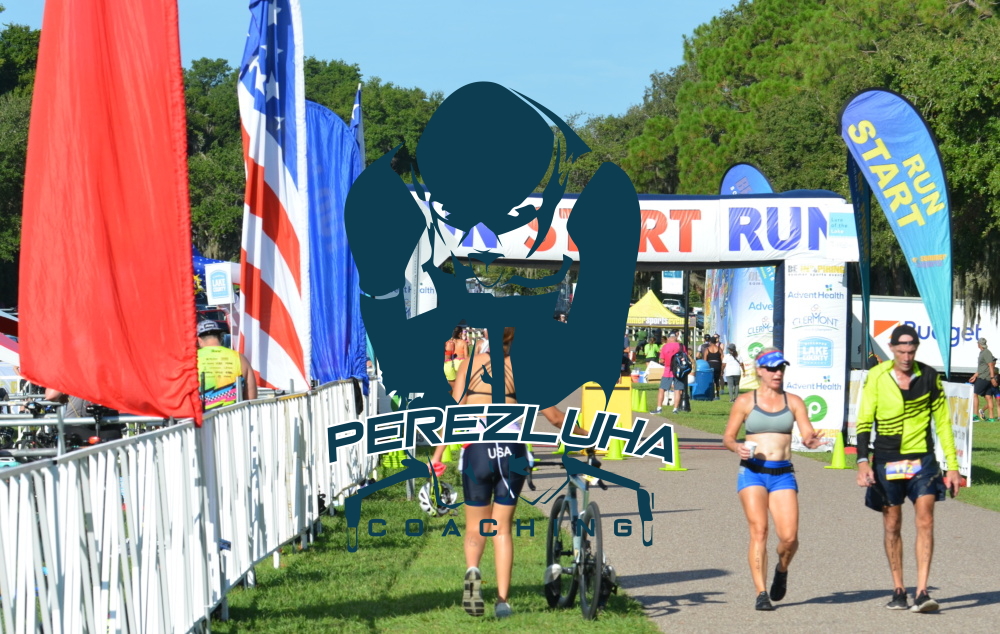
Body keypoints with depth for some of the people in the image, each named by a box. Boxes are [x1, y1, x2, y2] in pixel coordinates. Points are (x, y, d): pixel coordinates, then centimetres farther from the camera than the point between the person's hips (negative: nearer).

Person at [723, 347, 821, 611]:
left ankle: (782, 570, 24)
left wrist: (811, 440, -23)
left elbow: (808, 434, 0)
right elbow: (727, 436, 8)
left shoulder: (793, 402, 9)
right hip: (752, 472, -1)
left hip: (783, 474, 1)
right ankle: (761, 593, -9)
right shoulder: (745, 401, 6)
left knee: (789, 536, -9)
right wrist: (737, 447, -13)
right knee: (759, 531, -13)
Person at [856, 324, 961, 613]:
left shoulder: (929, 377, 1)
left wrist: (953, 466, 5)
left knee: (925, 521, -12)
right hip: (887, 460, 0)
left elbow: (943, 422, 7)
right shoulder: (876, 377, -2)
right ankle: (898, 591, 17)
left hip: (922, 459, 0)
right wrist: (863, 461, -12)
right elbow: (864, 421, 0)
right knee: (892, 527, 5)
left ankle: (922, 592, -15)